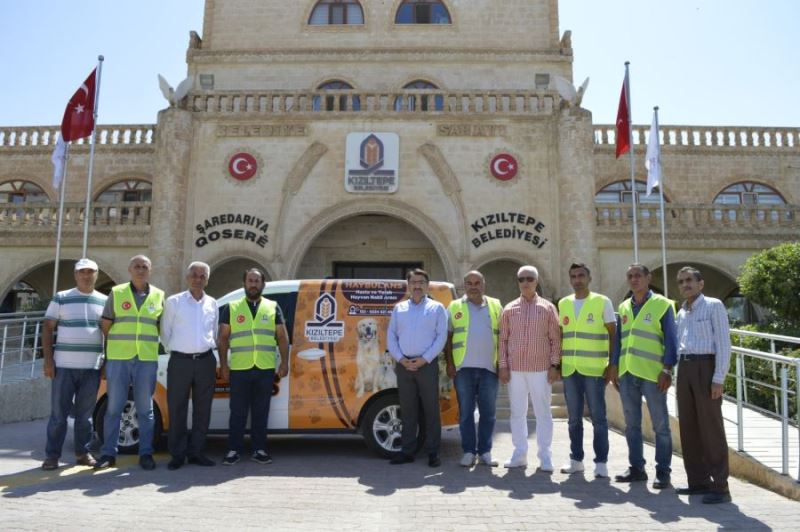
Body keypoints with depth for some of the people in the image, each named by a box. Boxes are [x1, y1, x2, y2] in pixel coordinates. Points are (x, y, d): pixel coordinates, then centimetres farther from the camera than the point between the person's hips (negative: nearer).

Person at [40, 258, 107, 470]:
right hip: (64, 365, -2)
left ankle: (83, 452, 17)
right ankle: (52, 455, 12)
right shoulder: (61, 298, 4)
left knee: (85, 413, 9)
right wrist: (48, 360, -5)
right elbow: (47, 329, 3)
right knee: (58, 413, 2)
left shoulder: (104, 301, 9)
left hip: (92, 367, 2)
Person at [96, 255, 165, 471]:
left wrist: (148, 341, 4)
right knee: (113, 407, 5)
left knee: (145, 409, 6)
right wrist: (117, 343, 2)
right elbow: (105, 326, 8)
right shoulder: (116, 293, 5)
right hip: (117, 358, 0)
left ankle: (146, 453, 13)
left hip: (147, 360, 1)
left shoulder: (159, 296, 8)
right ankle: (108, 453, 15)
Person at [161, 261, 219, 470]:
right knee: (177, 409, 0)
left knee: (202, 409, 6)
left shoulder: (213, 304, 10)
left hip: (206, 361, 3)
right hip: (180, 361, -3)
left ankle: (196, 452, 17)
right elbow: (165, 332, 6)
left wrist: (208, 349, 11)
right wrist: (174, 351, 8)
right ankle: (177, 454, 11)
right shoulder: (173, 302, 1)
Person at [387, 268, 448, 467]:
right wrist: (401, 359, -6)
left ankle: (433, 452, 9)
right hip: (403, 365, 3)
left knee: (431, 409, 1)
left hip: (427, 365, -3)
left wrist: (424, 359, -12)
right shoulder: (399, 309, 12)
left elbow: (441, 337, -4)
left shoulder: (437, 308, 4)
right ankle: (407, 451, 15)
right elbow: (391, 337, 8)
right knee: (407, 410, 8)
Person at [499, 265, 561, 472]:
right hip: (514, 369, 2)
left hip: (541, 369, -2)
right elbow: (503, 339, 7)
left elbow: (555, 339, 2)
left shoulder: (548, 308, 2)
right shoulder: (509, 309, 6)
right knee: (517, 412, 8)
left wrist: (554, 365, -5)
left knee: (543, 413, 4)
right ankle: (519, 454, 19)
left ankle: (545, 456, 14)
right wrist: (503, 365, 1)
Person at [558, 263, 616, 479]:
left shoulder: (602, 302, -2)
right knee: (574, 418, 11)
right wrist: (557, 363, 10)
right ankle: (576, 459, 21)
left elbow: (612, 334, -2)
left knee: (598, 417, 2)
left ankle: (601, 462, 12)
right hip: (569, 369, 4)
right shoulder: (563, 303, 10)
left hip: (594, 369, -4)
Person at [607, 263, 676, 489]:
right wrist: (614, 366, 10)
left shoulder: (662, 304, -2)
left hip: (652, 374, -5)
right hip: (626, 373, 5)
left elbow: (670, 340, -5)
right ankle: (636, 468, 22)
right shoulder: (623, 307, 14)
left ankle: (663, 472, 14)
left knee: (660, 424, 4)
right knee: (632, 424, 11)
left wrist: (667, 370, -12)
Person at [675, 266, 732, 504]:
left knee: (711, 427, -3)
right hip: (684, 369, 7)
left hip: (705, 367, -7)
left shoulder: (713, 306, -3)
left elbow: (723, 344, -8)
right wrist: (675, 375, 12)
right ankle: (698, 481, 19)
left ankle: (720, 486, 4)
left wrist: (718, 379, -15)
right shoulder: (681, 312, 17)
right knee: (688, 428, 9)